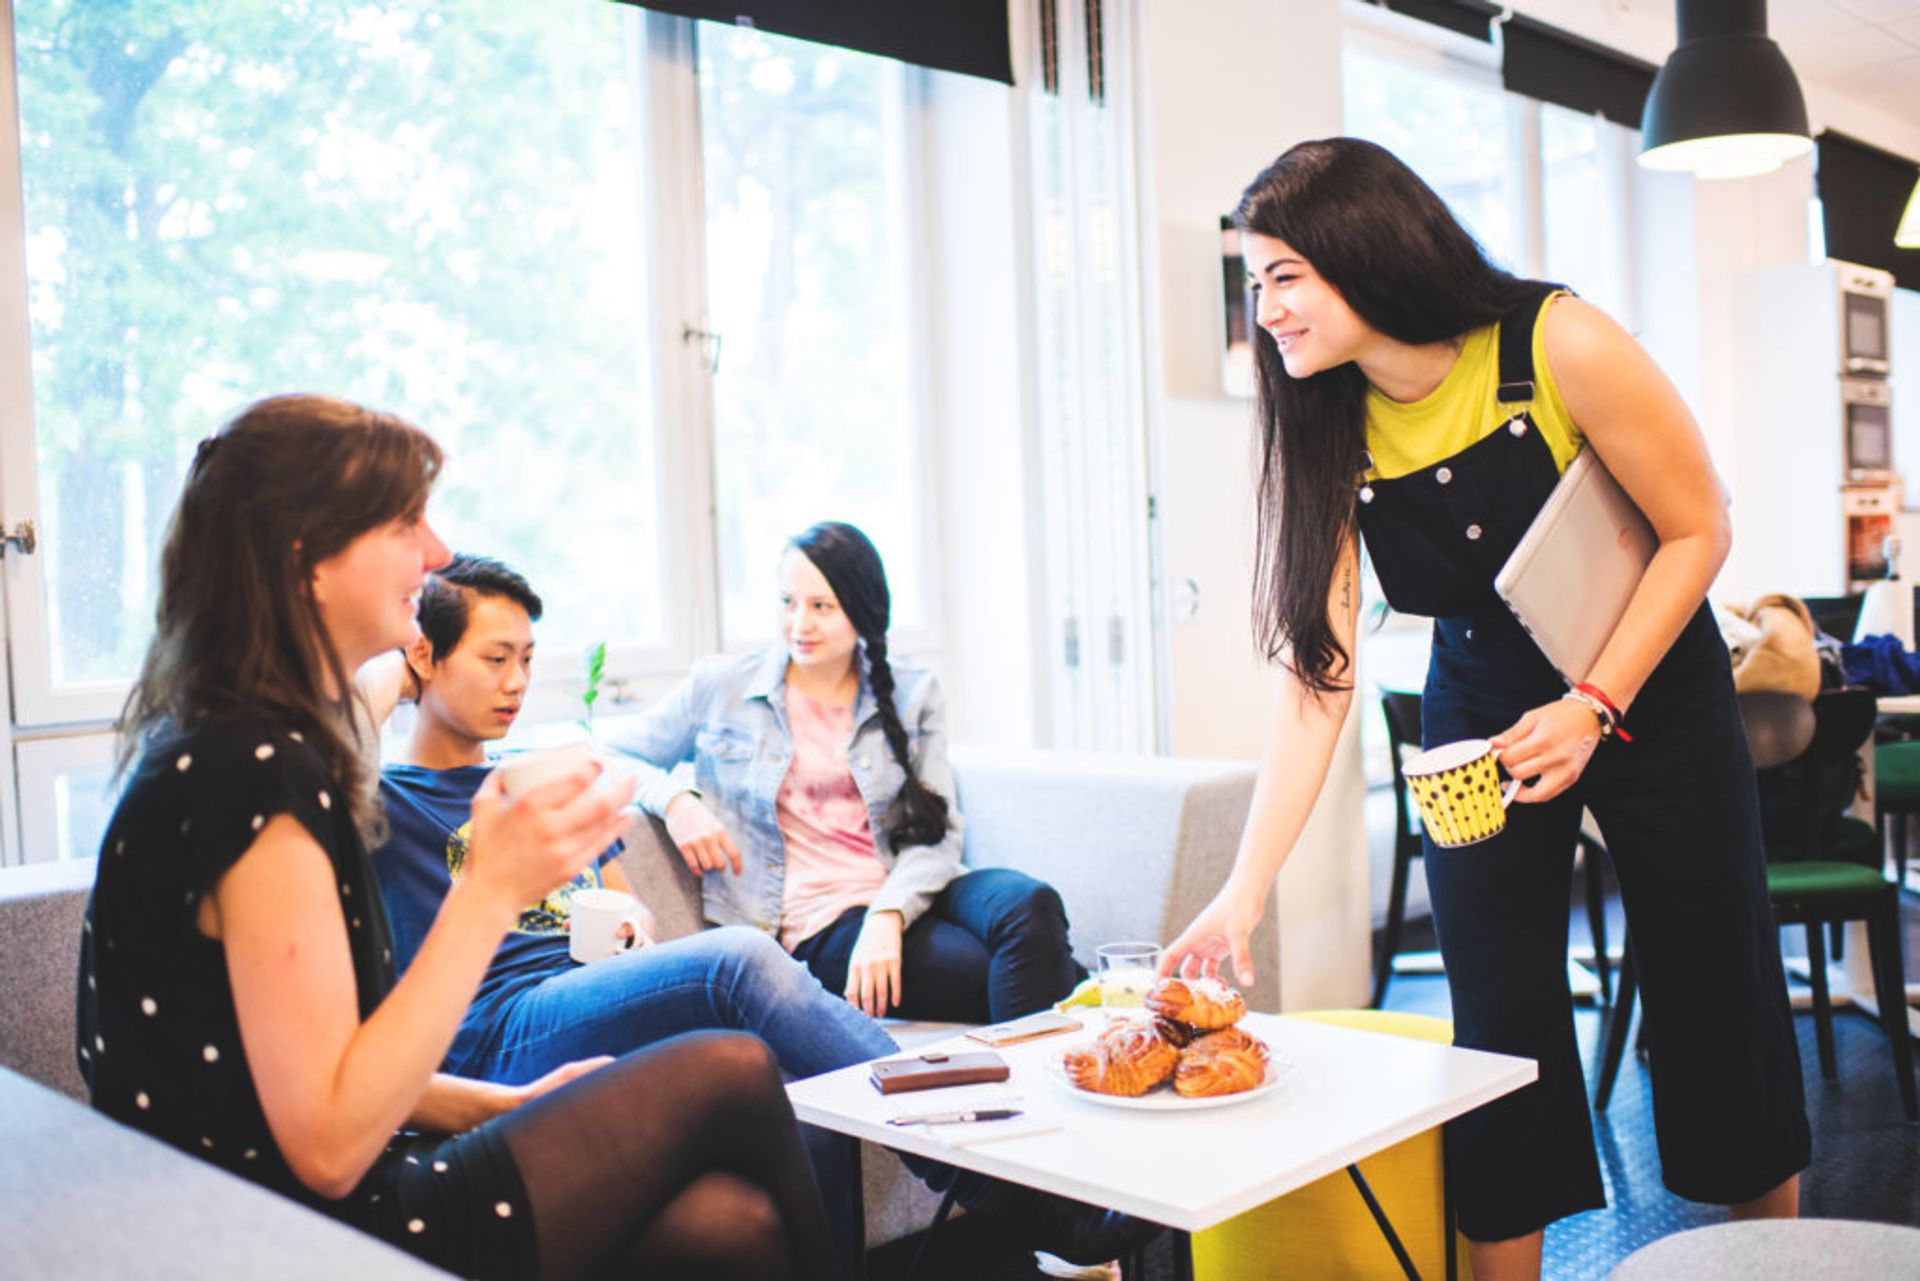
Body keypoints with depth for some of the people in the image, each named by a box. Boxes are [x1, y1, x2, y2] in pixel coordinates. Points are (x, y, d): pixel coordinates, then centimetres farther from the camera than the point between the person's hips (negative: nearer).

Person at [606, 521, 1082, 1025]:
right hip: (818, 924, -3)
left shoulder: (912, 695, 11)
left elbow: (937, 832, 4)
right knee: (994, 976, -32)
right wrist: (675, 800, -9)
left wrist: (886, 917, -16)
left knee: (1029, 903, -32)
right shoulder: (722, 686, 8)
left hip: (907, 896, 3)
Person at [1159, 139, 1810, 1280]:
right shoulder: (1327, 430, -14)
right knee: (1498, 1019, -1)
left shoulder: (1560, 345, -24)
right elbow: (1316, 673, -18)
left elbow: (1700, 529, -14)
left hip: (1649, 686, -2)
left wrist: (1594, 706, -23)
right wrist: (1246, 889, -24)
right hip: (1483, 706, 2)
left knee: (1715, 986, 6)